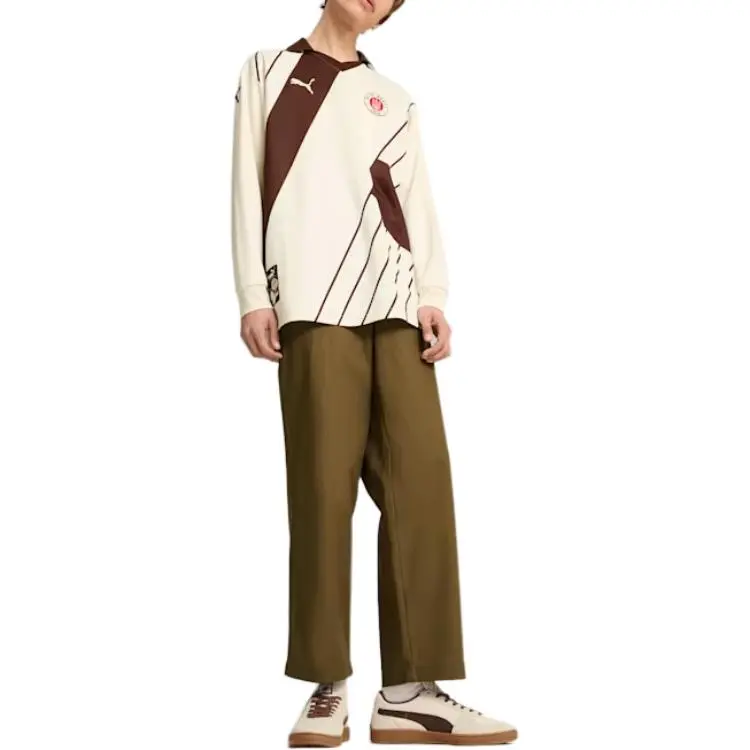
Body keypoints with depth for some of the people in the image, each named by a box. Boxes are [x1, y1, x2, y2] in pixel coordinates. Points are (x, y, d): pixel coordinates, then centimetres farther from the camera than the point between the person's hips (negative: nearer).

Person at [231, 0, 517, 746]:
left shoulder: (395, 101, 26)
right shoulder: (269, 70, 18)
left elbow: (418, 204, 16)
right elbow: (250, 185, 9)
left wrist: (432, 297, 1)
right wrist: (253, 295, -3)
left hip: (396, 307, 3)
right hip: (313, 306, -3)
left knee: (421, 486, -7)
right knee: (323, 491, -7)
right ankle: (328, 687, 0)